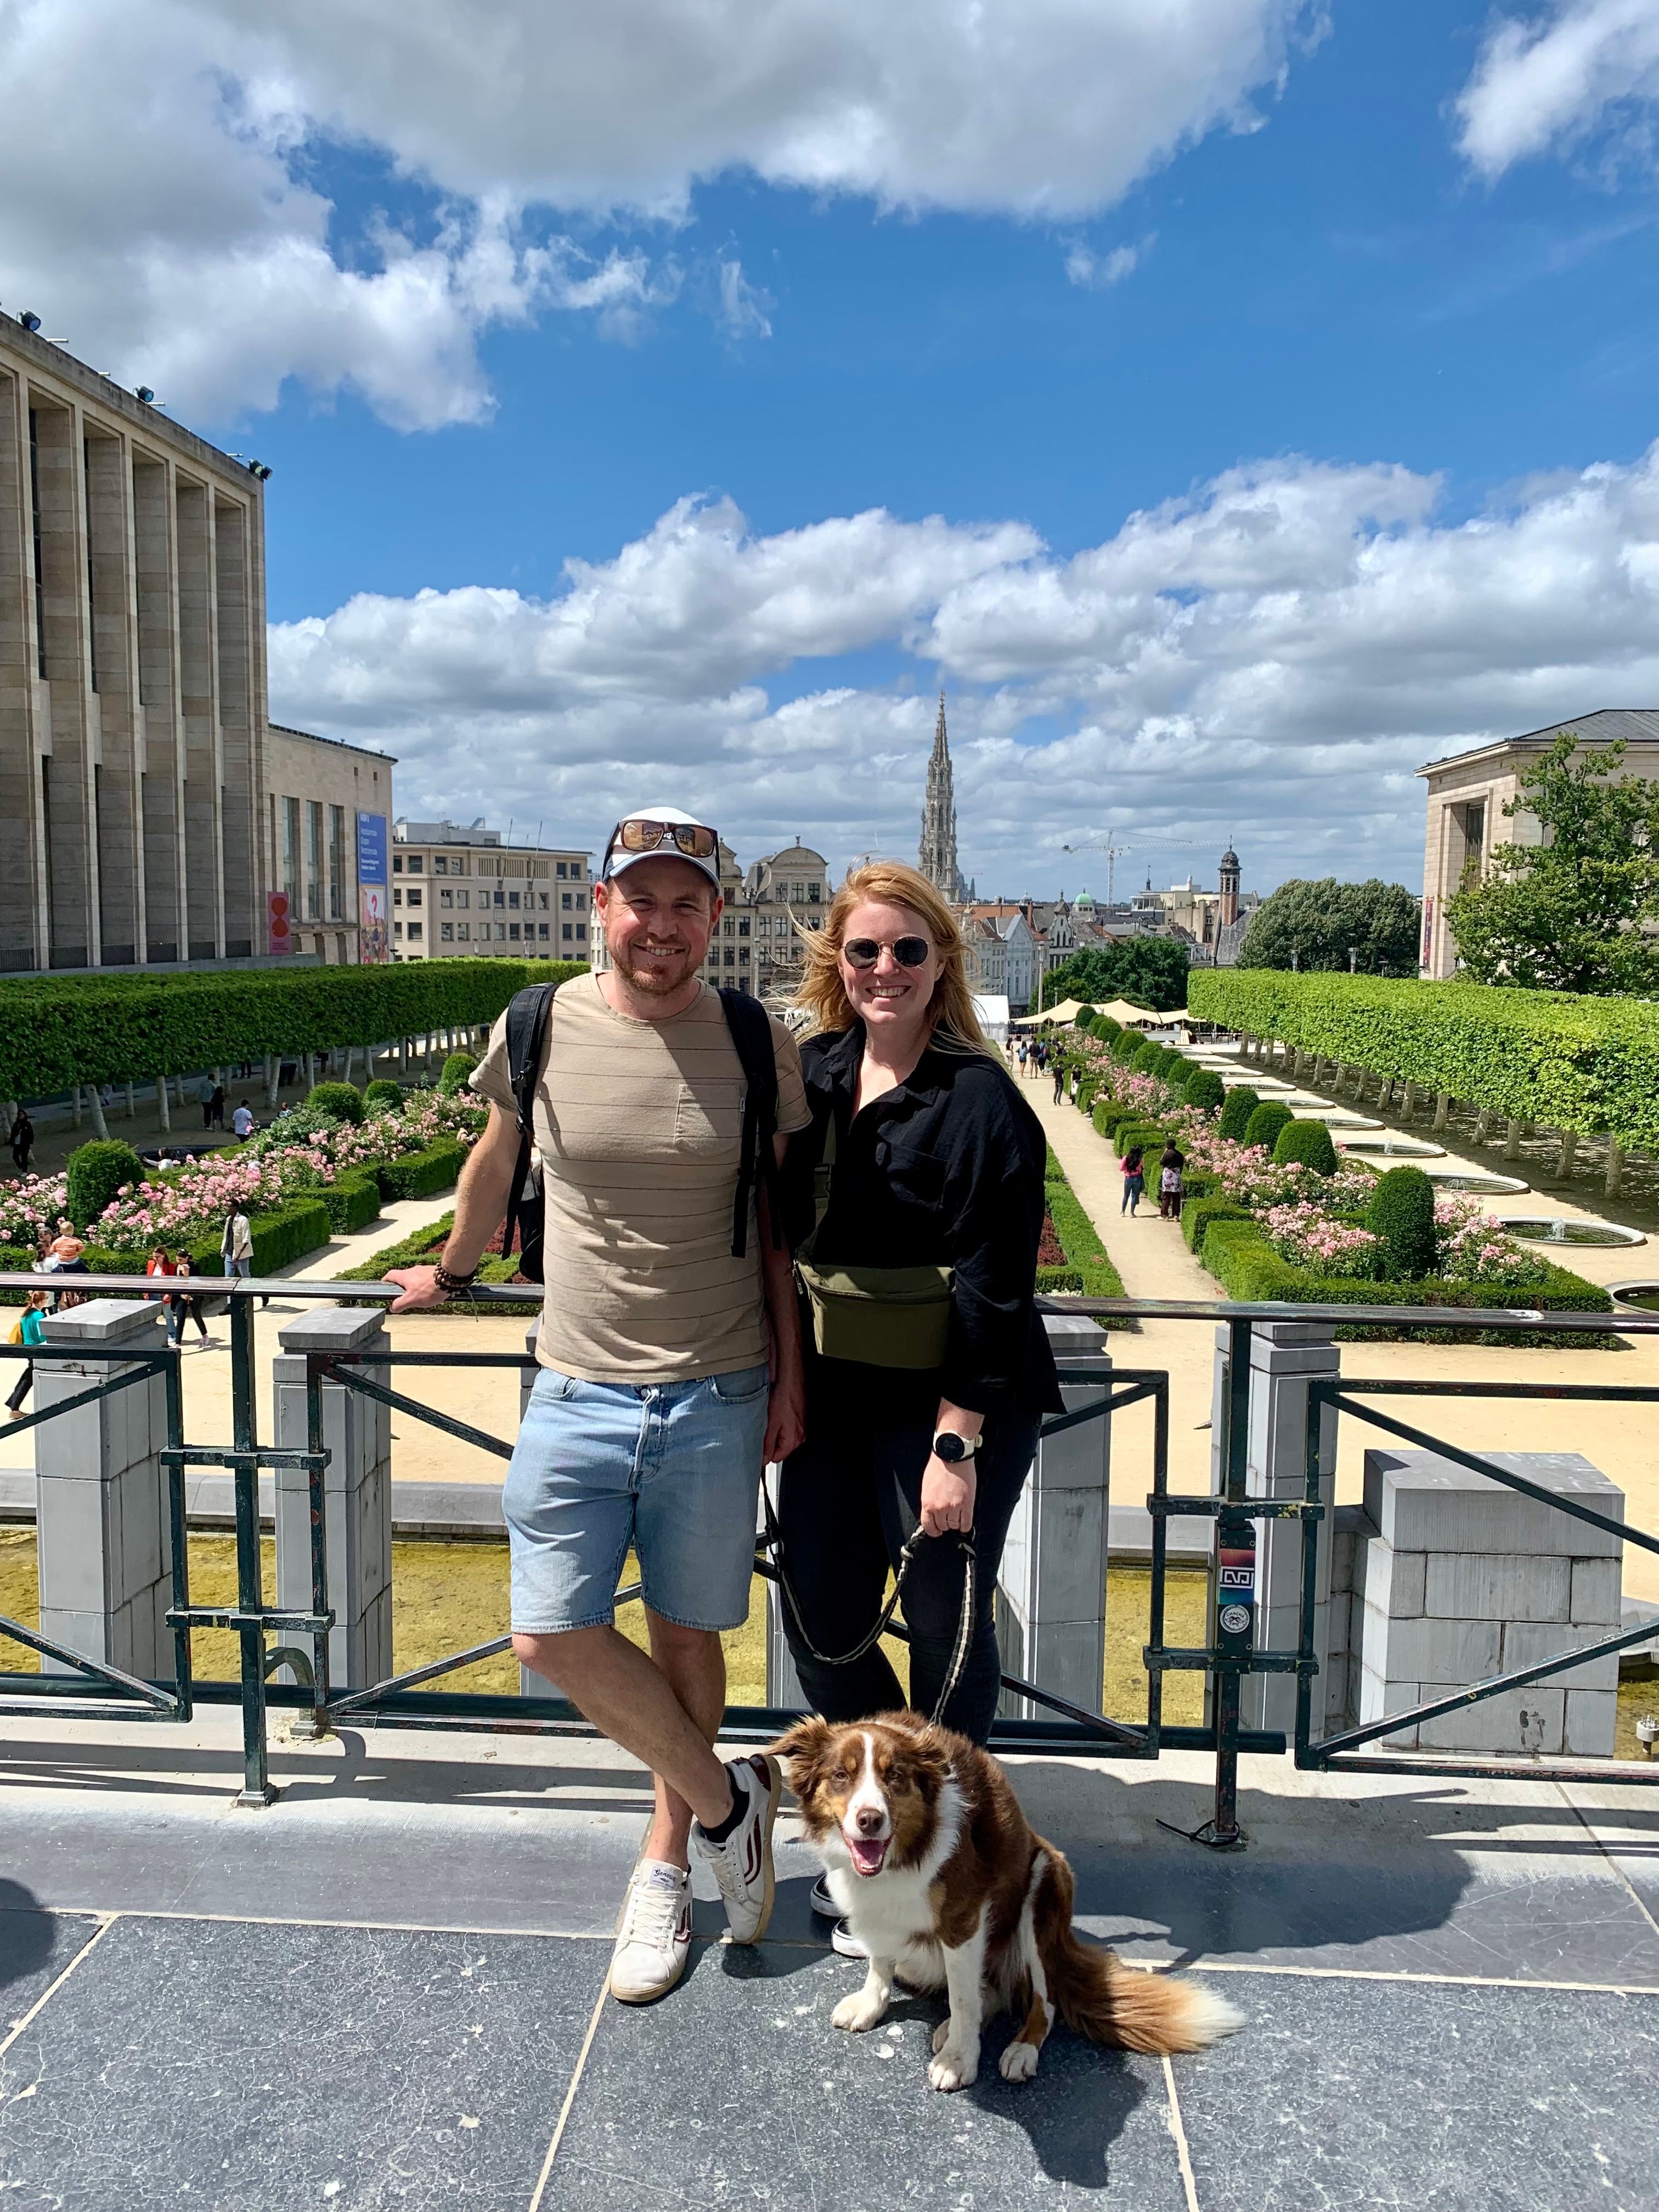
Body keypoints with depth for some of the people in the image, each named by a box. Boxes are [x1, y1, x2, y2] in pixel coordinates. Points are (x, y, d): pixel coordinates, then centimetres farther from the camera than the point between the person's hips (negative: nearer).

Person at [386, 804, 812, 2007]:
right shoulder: (538, 1030, -5)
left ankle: (669, 1859, 36)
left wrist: (790, 1373, 1)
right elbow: (492, 1168, 14)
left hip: (716, 1396, -1)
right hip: (581, 1389, 1)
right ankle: (729, 1796, 21)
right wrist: (451, 1272, 28)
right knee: (554, 1635, -3)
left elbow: (781, 1215, 3)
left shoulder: (758, 1042, -6)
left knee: (686, 1636, 11)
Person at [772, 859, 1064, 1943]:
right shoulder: (814, 1072, 4)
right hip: (835, 1393, 7)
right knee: (820, 1619, 13)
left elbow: (993, 1292, -17)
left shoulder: (980, 1102, -15)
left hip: (955, 1404, -6)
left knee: (944, 1627, 9)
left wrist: (956, 1444, -19)